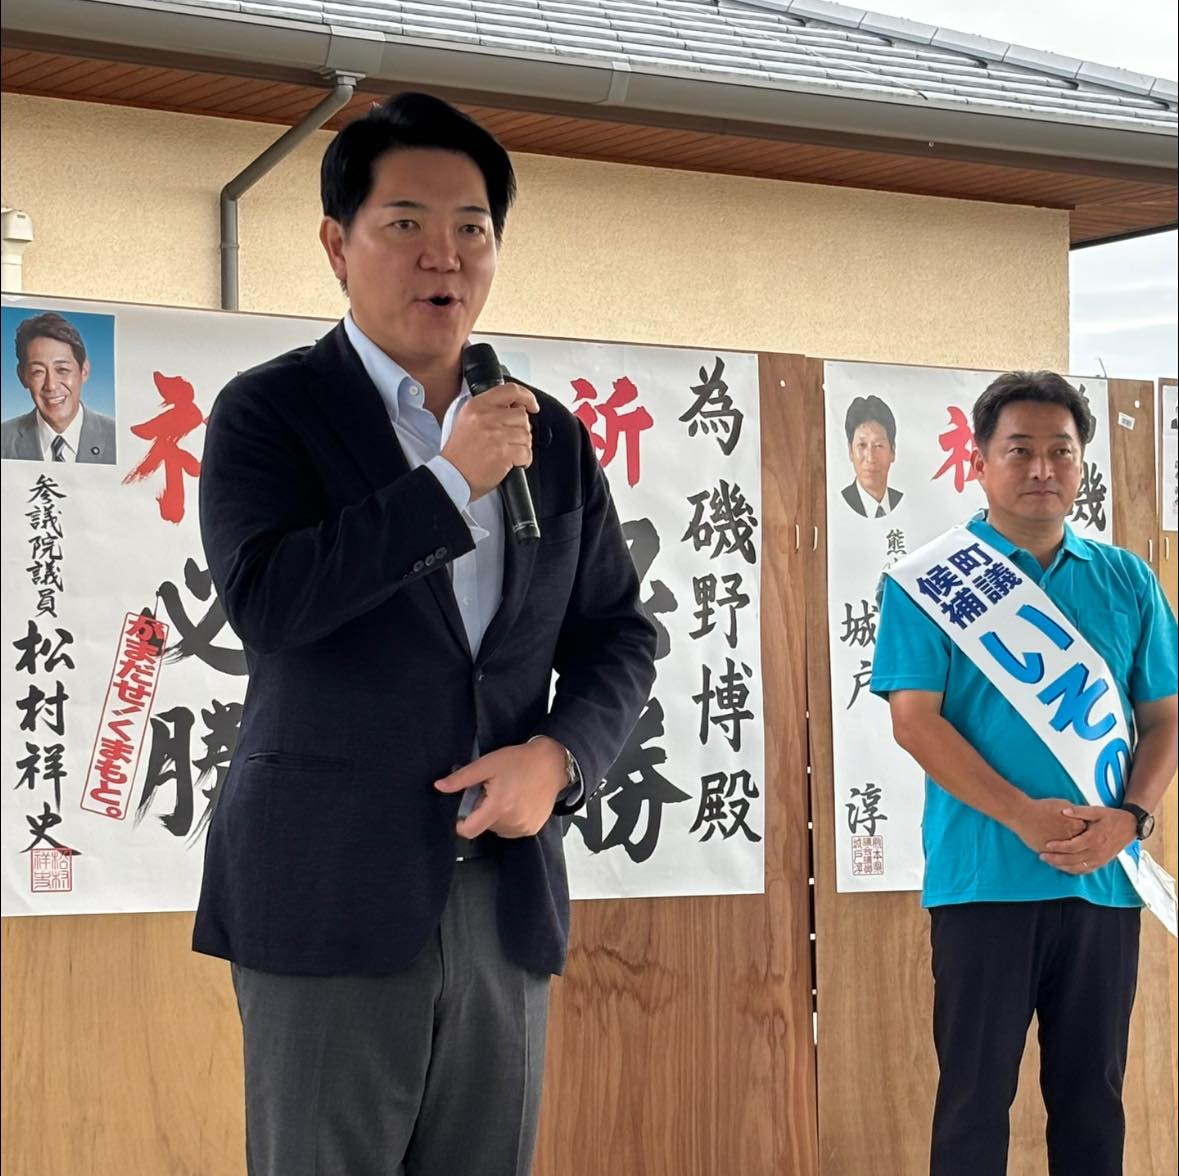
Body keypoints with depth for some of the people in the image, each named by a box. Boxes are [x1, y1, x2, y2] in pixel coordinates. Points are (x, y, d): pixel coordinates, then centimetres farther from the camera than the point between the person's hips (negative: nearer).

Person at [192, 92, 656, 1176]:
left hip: (506, 893, 4)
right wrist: (449, 482, -16)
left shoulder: (553, 437, 13)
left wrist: (561, 755, -5)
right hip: (328, 892, -4)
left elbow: (617, 634, 15)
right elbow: (264, 598, -16)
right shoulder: (269, 410, -1)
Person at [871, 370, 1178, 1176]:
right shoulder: (932, 579, -1)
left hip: (1105, 880, 3)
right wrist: (1024, 816, -18)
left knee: (1092, 1090, 10)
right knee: (976, 1091, 2)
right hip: (985, 877, -3)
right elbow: (914, 719, -8)